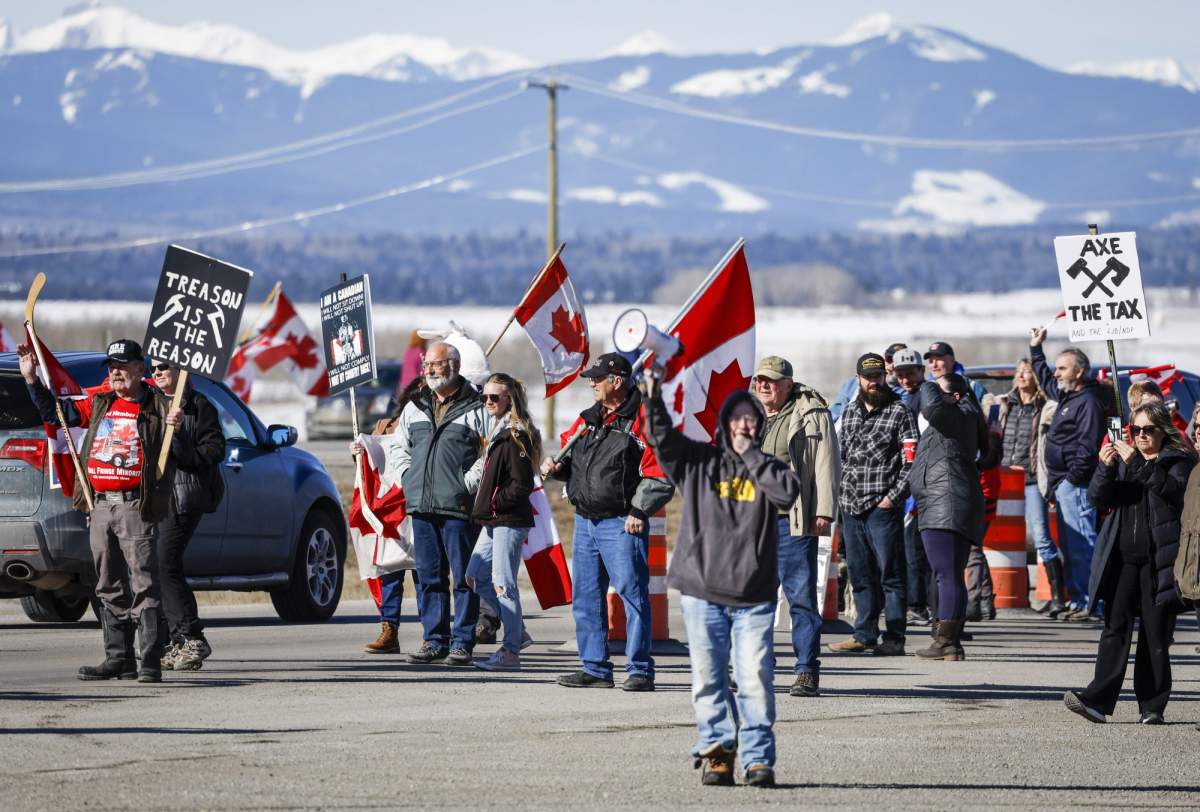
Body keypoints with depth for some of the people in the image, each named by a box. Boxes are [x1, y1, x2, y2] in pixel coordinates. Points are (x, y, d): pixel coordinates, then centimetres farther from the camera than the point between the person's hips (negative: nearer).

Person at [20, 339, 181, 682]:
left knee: (143, 584, -10)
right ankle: (119, 658, 16)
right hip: (100, 507, 6)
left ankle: (150, 662, -12)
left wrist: (176, 428, -24)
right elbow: (53, 412, 21)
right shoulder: (98, 405, 15)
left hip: (135, 507, -6)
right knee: (110, 588, 10)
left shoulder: (158, 407, 0)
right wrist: (31, 378, 12)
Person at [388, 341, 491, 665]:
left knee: (463, 577, -3)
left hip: (459, 507, -6)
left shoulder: (475, 408, -2)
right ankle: (435, 640, 14)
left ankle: (462, 642, 1)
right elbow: (398, 447, 25)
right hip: (421, 505, 6)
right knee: (429, 576, 8)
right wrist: (407, 477, 10)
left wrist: (469, 482, -13)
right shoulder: (415, 407, 16)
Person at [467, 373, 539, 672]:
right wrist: (484, 505, 13)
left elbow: (522, 485, -18)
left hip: (509, 521, -10)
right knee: (476, 577, 12)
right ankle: (516, 631, 20)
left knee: (503, 583, -7)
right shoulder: (498, 432, 16)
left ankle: (511, 652, -2)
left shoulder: (515, 437, -14)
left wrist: (495, 503, -14)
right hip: (493, 521, 10)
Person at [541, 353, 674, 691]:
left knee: (632, 594, -7)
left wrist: (639, 511, -14)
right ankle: (595, 669, 15)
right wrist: (556, 466, 5)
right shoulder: (587, 419, 15)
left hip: (621, 524, -8)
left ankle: (640, 671, -2)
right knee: (586, 597, 9)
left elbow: (659, 473, -11)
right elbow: (569, 454, 27)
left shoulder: (641, 420, -8)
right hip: (584, 521, 8)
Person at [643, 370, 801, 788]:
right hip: (703, 591, 1)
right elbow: (661, 438, -3)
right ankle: (716, 750, 11)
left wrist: (751, 454, -6)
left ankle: (758, 757, 0)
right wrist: (654, 395, -17)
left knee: (756, 679, -4)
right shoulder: (699, 461, 8)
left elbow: (789, 492, -11)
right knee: (708, 678, 3)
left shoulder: (766, 468, 8)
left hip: (754, 596, 0)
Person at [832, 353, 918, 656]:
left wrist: (894, 496, -13)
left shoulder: (900, 412, -2)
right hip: (850, 506, 6)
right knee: (860, 575, 9)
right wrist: (839, 493, 12)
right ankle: (864, 635, 15)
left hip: (883, 507, -6)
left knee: (890, 574, -4)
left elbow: (911, 461, -7)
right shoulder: (850, 412, 16)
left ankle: (894, 639, -2)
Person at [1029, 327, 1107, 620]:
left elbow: (1088, 445, -20)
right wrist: (1036, 348, 43)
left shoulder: (1088, 401, -12)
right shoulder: (1067, 395, 18)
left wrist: (1073, 477, -22)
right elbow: (1046, 381, 41)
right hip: (1063, 485, 11)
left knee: (1081, 546, -13)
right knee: (1070, 546, 12)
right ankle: (1078, 601, 16)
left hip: (1075, 485, -11)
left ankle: (1091, 604, -16)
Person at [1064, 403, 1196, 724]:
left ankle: (1152, 706, 4)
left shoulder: (1179, 461, 5)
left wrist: (1136, 463, -21)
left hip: (1158, 560, -3)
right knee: (1115, 627, -5)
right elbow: (1098, 497, 6)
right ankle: (1098, 700, -13)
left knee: (1156, 633, -1)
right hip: (1123, 558, 3)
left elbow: (1172, 489, -15)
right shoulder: (1123, 459, 17)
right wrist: (1105, 468, -13)